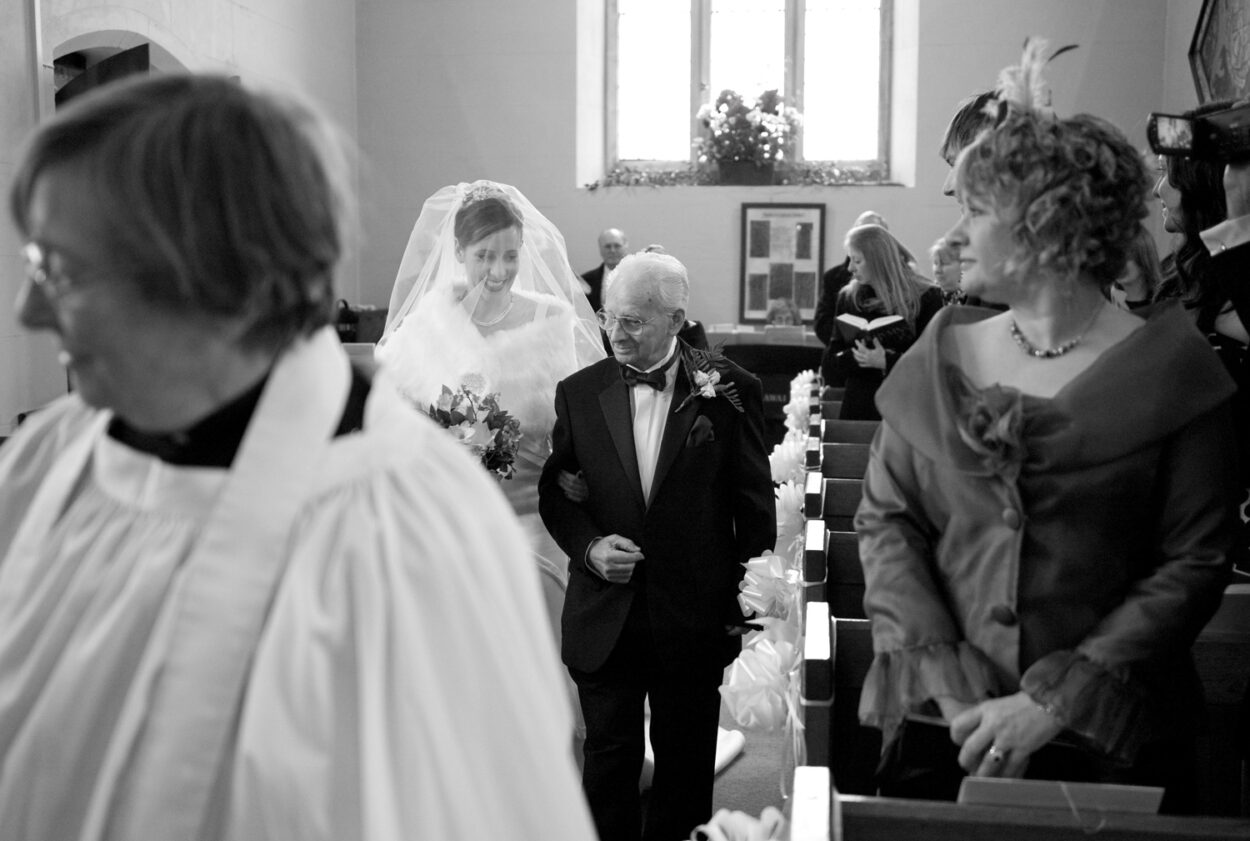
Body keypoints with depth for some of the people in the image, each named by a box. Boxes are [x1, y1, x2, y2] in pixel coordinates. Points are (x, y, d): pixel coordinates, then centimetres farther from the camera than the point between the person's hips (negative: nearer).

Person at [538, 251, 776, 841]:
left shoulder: (730, 390, -5)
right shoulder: (578, 392, 1)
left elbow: (755, 505, -1)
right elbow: (554, 491, 6)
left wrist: (750, 607, -1)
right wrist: (588, 545, -12)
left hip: (695, 619, -1)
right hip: (604, 618, 1)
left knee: (685, 765, 14)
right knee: (608, 760, 10)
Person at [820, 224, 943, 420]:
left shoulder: (925, 297, -3)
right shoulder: (848, 298, 7)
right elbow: (829, 369, 6)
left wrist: (886, 361, -19)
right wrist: (854, 356, -14)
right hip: (857, 410, 3)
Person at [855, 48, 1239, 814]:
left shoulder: (1172, 369, -6)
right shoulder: (941, 358, 2)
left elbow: (1196, 564, -8)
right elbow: (886, 517, 0)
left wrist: (1056, 701, -16)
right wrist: (949, 684, -13)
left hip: (1113, 744, -2)